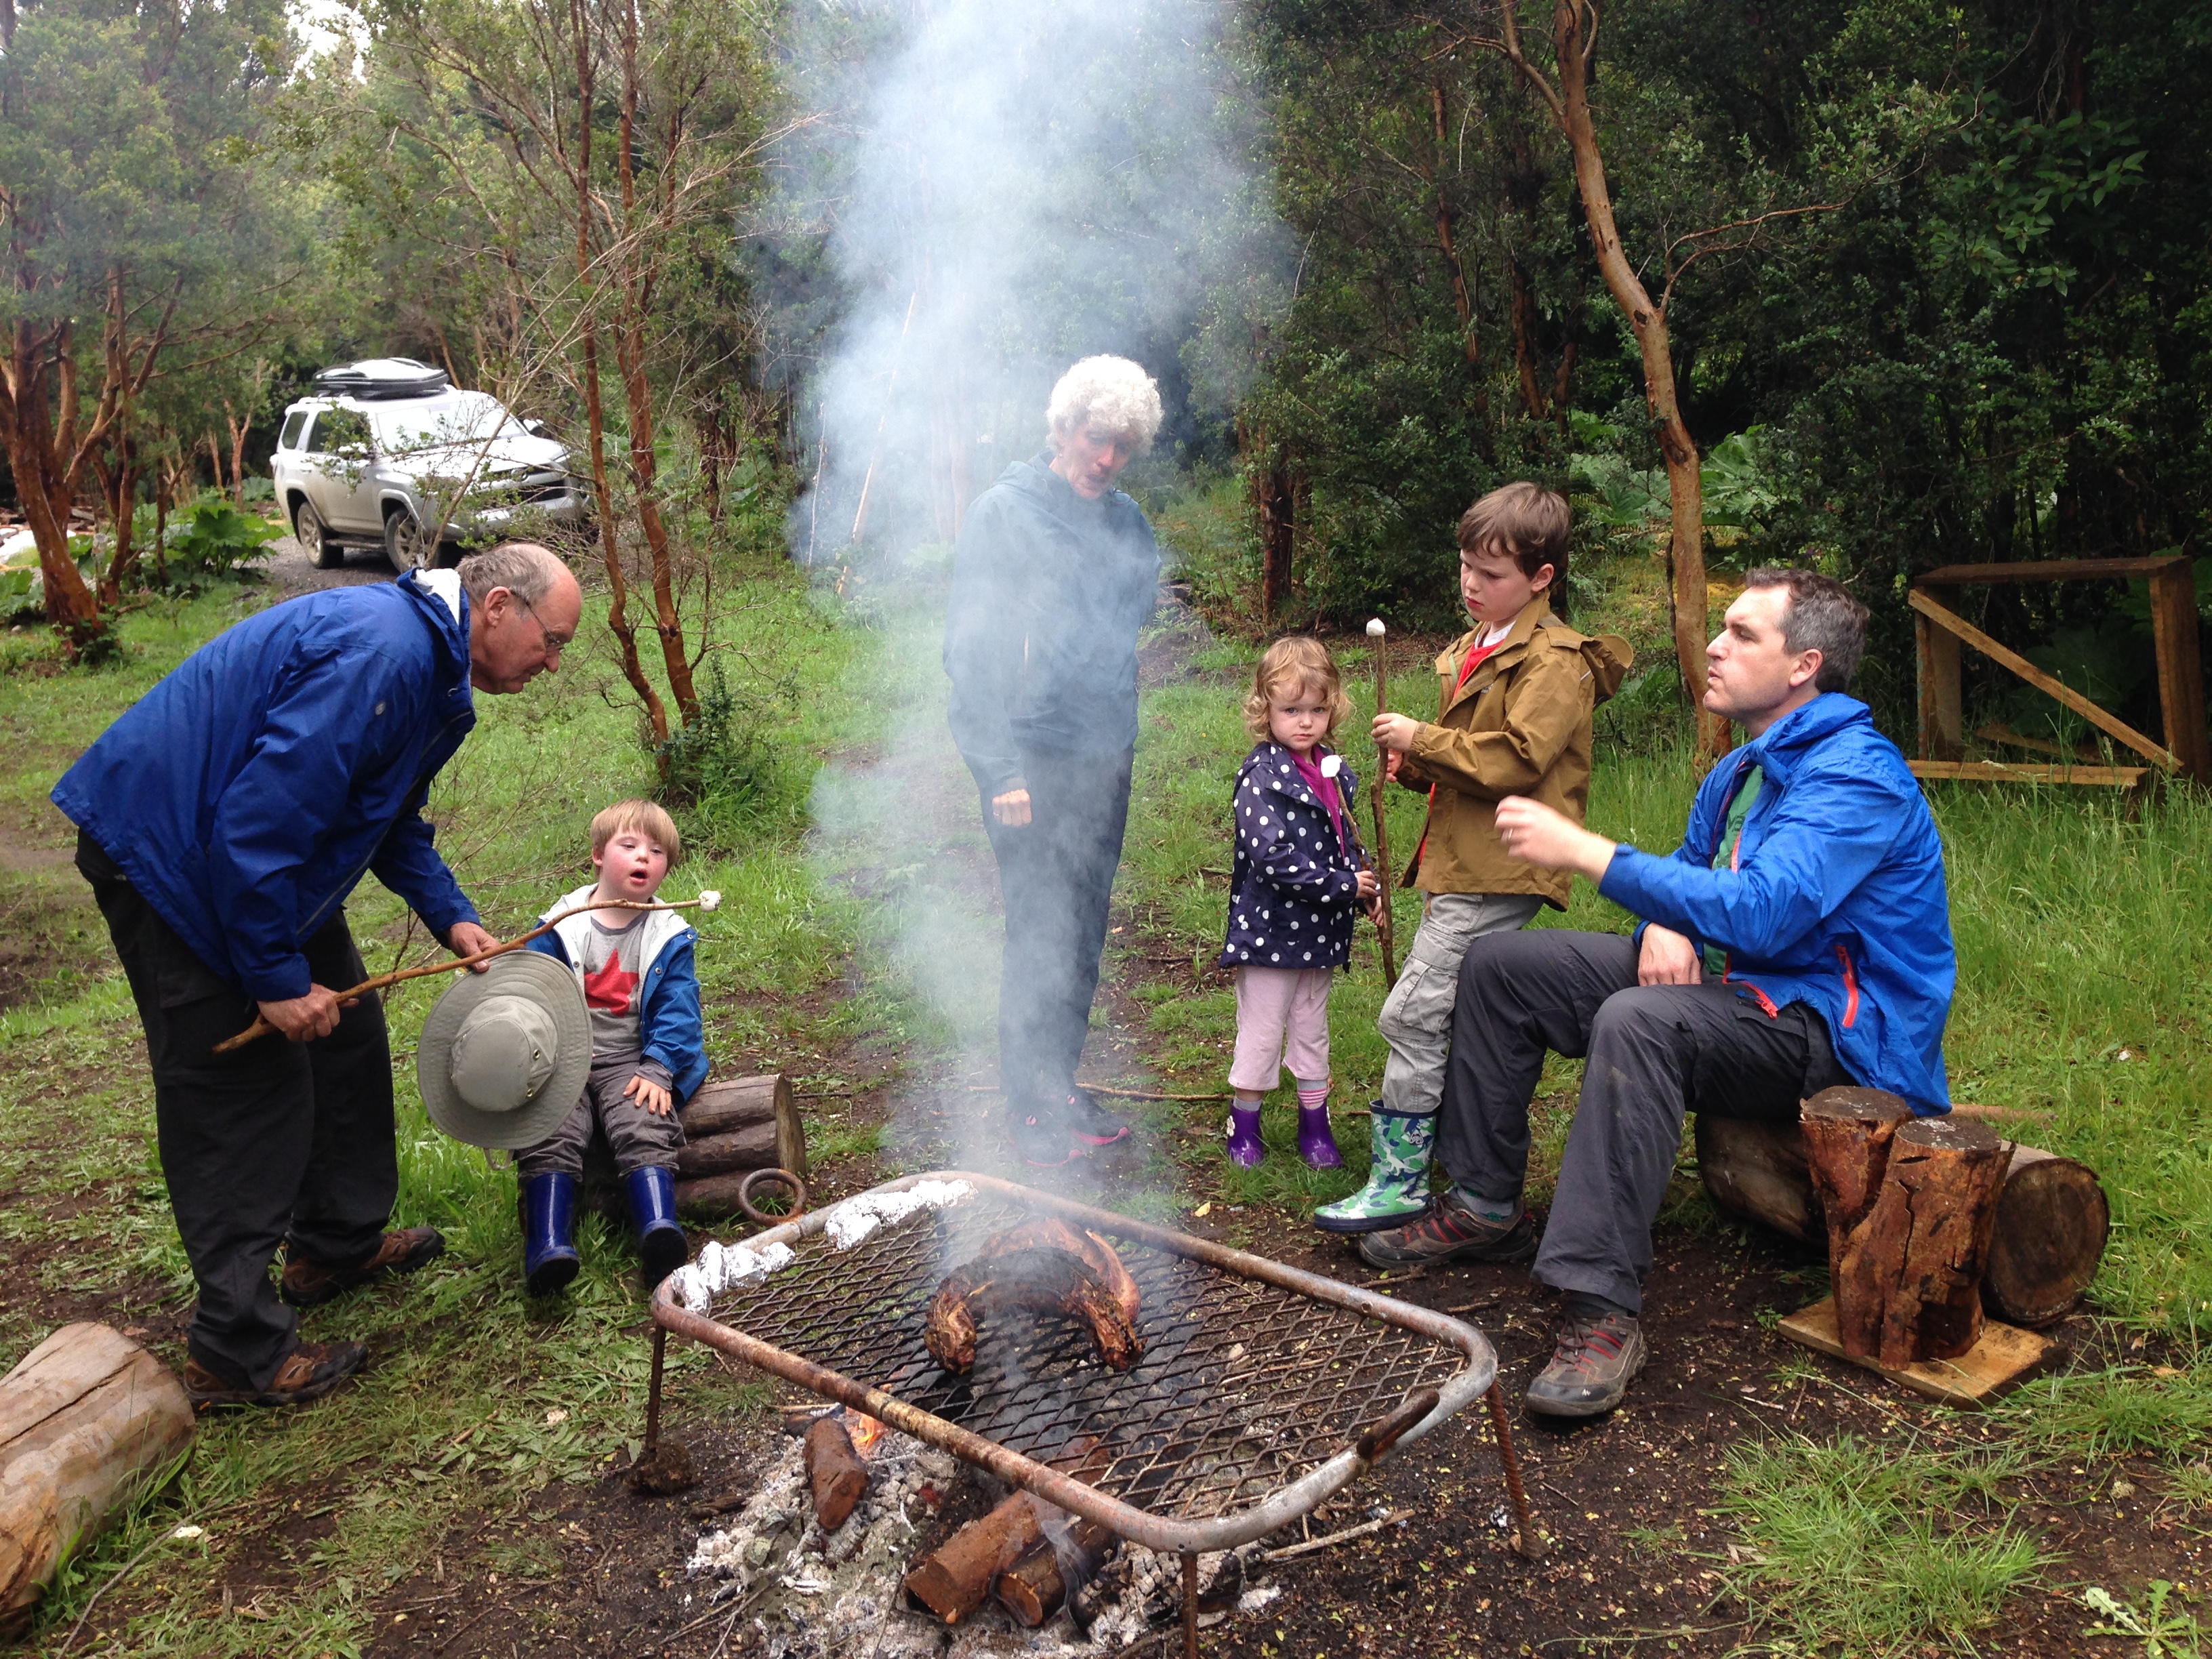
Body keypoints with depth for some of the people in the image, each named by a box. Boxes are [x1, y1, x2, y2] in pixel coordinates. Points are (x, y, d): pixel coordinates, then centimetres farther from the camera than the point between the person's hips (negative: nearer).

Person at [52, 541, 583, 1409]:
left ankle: (337, 1244, 34)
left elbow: (394, 816, 19)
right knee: (241, 1093, -6)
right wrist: (279, 977, -24)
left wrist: (450, 915, 7)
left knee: (346, 1040, 17)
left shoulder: (434, 668, 6)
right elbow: (258, 821, -31)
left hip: (263, 859, 11)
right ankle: (236, 1353, 5)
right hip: (166, 851, -11)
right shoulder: (378, 656, -29)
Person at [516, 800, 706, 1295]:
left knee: (645, 1127, -27)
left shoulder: (670, 938, 8)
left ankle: (659, 1229, -41)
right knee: (551, 1135, -23)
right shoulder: (559, 927, 7)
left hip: (630, 1064, -1)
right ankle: (547, 1246, -31)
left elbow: (677, 1013, 4)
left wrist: (658, 1069, -11)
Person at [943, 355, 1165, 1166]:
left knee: (1084, 937, 12)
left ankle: (1063, 1089, 26)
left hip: (1105, 757, 6)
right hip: (1031, 758, -6)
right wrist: (1003, 767, -17)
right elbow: (969, 648, -11)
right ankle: (1030, 1108, 10)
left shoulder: (1126, 521, 10)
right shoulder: (1004, 513, -8)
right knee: (1041, 935, -4)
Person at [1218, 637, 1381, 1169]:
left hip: (1321, 933, 7)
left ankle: (1315, 1127, 30)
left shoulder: (1335, 772, 7)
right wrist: (1342, 886, -22)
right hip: (1271, 928, -7)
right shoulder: (1262, 776, -17)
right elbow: (1273, 858, -26)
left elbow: (1349, 842, 19)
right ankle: (1243, 1126, 22)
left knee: (1312, 1031, 18)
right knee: (1261, 1033, 6)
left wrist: (1368, 889, 2)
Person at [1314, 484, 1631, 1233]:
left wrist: (1423, 740, -18)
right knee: (1465, 1020, 16)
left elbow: (1516, 758, -22)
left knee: (1413, 1014, -12)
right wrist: (1417, 767, 9)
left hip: (1494, 874, -10)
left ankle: (1398, 1183, -4)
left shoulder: (1554, 660, -12)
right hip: (1459, 863, 10)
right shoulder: (1472, 649, 18)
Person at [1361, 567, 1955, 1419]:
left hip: (1828, 1027, -10)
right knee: (1499, 964, 5)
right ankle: (1486, 1206, 12)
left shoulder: (1855, 776, -20)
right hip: (1736, 985, 10)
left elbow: (1762, 911, -33)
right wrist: (1664, 930, -6)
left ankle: (1602, 1309, -36)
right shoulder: (1737, 771, 11)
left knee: (1639, 1021, -40)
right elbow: (1689, 874, 22)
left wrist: (1584, 851, -34)